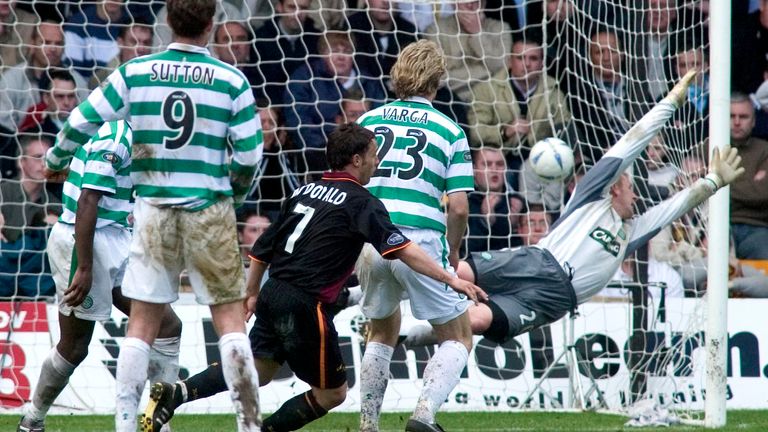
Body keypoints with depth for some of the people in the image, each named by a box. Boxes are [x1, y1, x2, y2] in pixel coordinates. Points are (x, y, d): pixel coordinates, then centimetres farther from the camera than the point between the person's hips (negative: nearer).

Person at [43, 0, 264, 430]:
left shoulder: (135, 72, -1)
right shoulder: (231, 80, -4)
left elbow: (81, 122, 1)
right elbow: (249, 154, -4)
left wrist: (56, 161, 21)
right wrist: (235, 194, 17)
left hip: (154, 209, 2)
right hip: (210, 211, -2)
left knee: (142, 323, 7)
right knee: (230, 317, 3)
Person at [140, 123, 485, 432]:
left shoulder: (307, 191, 14)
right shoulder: (360, 202, -7)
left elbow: (263, 247, 18)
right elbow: (402, 250, -16)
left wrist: (253, 293, 30)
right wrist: (450, 279, -16)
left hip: (273, 293, 7)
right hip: (305, 305, -7)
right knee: (332, 394, 6)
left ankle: (175, 394, 3)